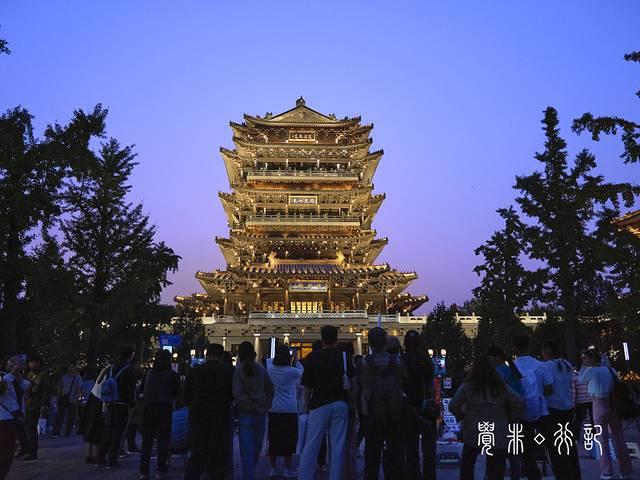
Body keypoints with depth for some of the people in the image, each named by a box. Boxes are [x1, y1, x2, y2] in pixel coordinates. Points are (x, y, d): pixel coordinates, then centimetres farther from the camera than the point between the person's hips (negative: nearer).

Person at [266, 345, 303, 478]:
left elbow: (270, 361, 24)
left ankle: (273, 468, 16)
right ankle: (288, 469, 7)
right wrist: (296, 361, 19)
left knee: (273, 439, 9)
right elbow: (302, 373, 11)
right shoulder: (291, 371, -9)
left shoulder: (270, 369, 1)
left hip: (273, 409, 4)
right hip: (289, 410, -4)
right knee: (288, 440, 3)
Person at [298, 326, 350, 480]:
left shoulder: (313, 357, -4)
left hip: (319, 404, -2)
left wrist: (306, 404, 11)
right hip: (340, 403, 2)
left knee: (311, 445, 4)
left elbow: (307, 385, -1)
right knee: (338, 446, 8)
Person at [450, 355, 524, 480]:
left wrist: (462, 417, 10)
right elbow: (520, 403, 1)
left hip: (473, 434, -1)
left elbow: (453, 406, -7)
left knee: (467, 465, 18)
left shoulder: (467, 386, -1)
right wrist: (509, 418, 10)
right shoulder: (501, 387, 5)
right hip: (498, 436, 1)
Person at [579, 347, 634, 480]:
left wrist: (584, 366, 8)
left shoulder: (590, 370, -10)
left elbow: (580, 380, 5)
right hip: (614, 405, 5)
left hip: (599, 405, -5)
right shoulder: (611, 369, 7)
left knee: (602, 439, 3)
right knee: (619, 438, 11)